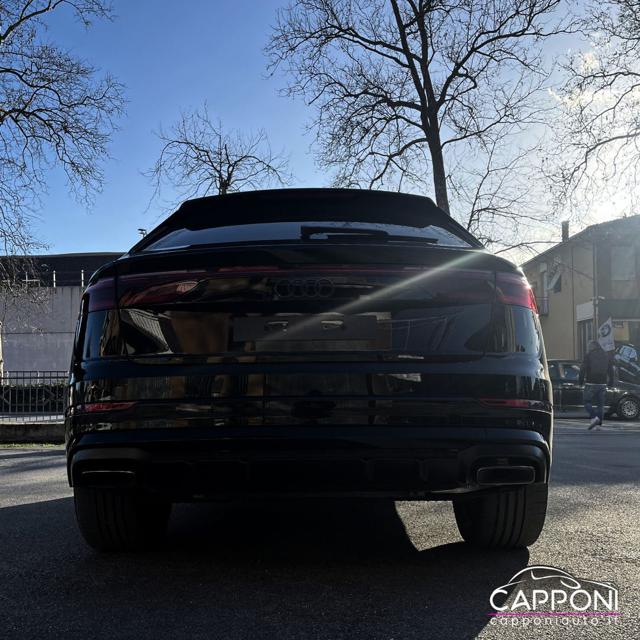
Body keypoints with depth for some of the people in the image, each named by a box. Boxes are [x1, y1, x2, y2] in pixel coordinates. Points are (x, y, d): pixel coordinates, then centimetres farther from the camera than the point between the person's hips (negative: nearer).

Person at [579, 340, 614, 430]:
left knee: (587, 402, 3)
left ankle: (593, 417, -18)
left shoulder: (588, 355, -4)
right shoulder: (606, 355, 11)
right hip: (602, 384, 4)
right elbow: (611, 370, 15)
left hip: (591, 383, -4)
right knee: (600, 404, 9)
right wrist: (610, 381, 22)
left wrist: (581, 380, 1)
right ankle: (599, 423, 5)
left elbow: (583, 369, -7)